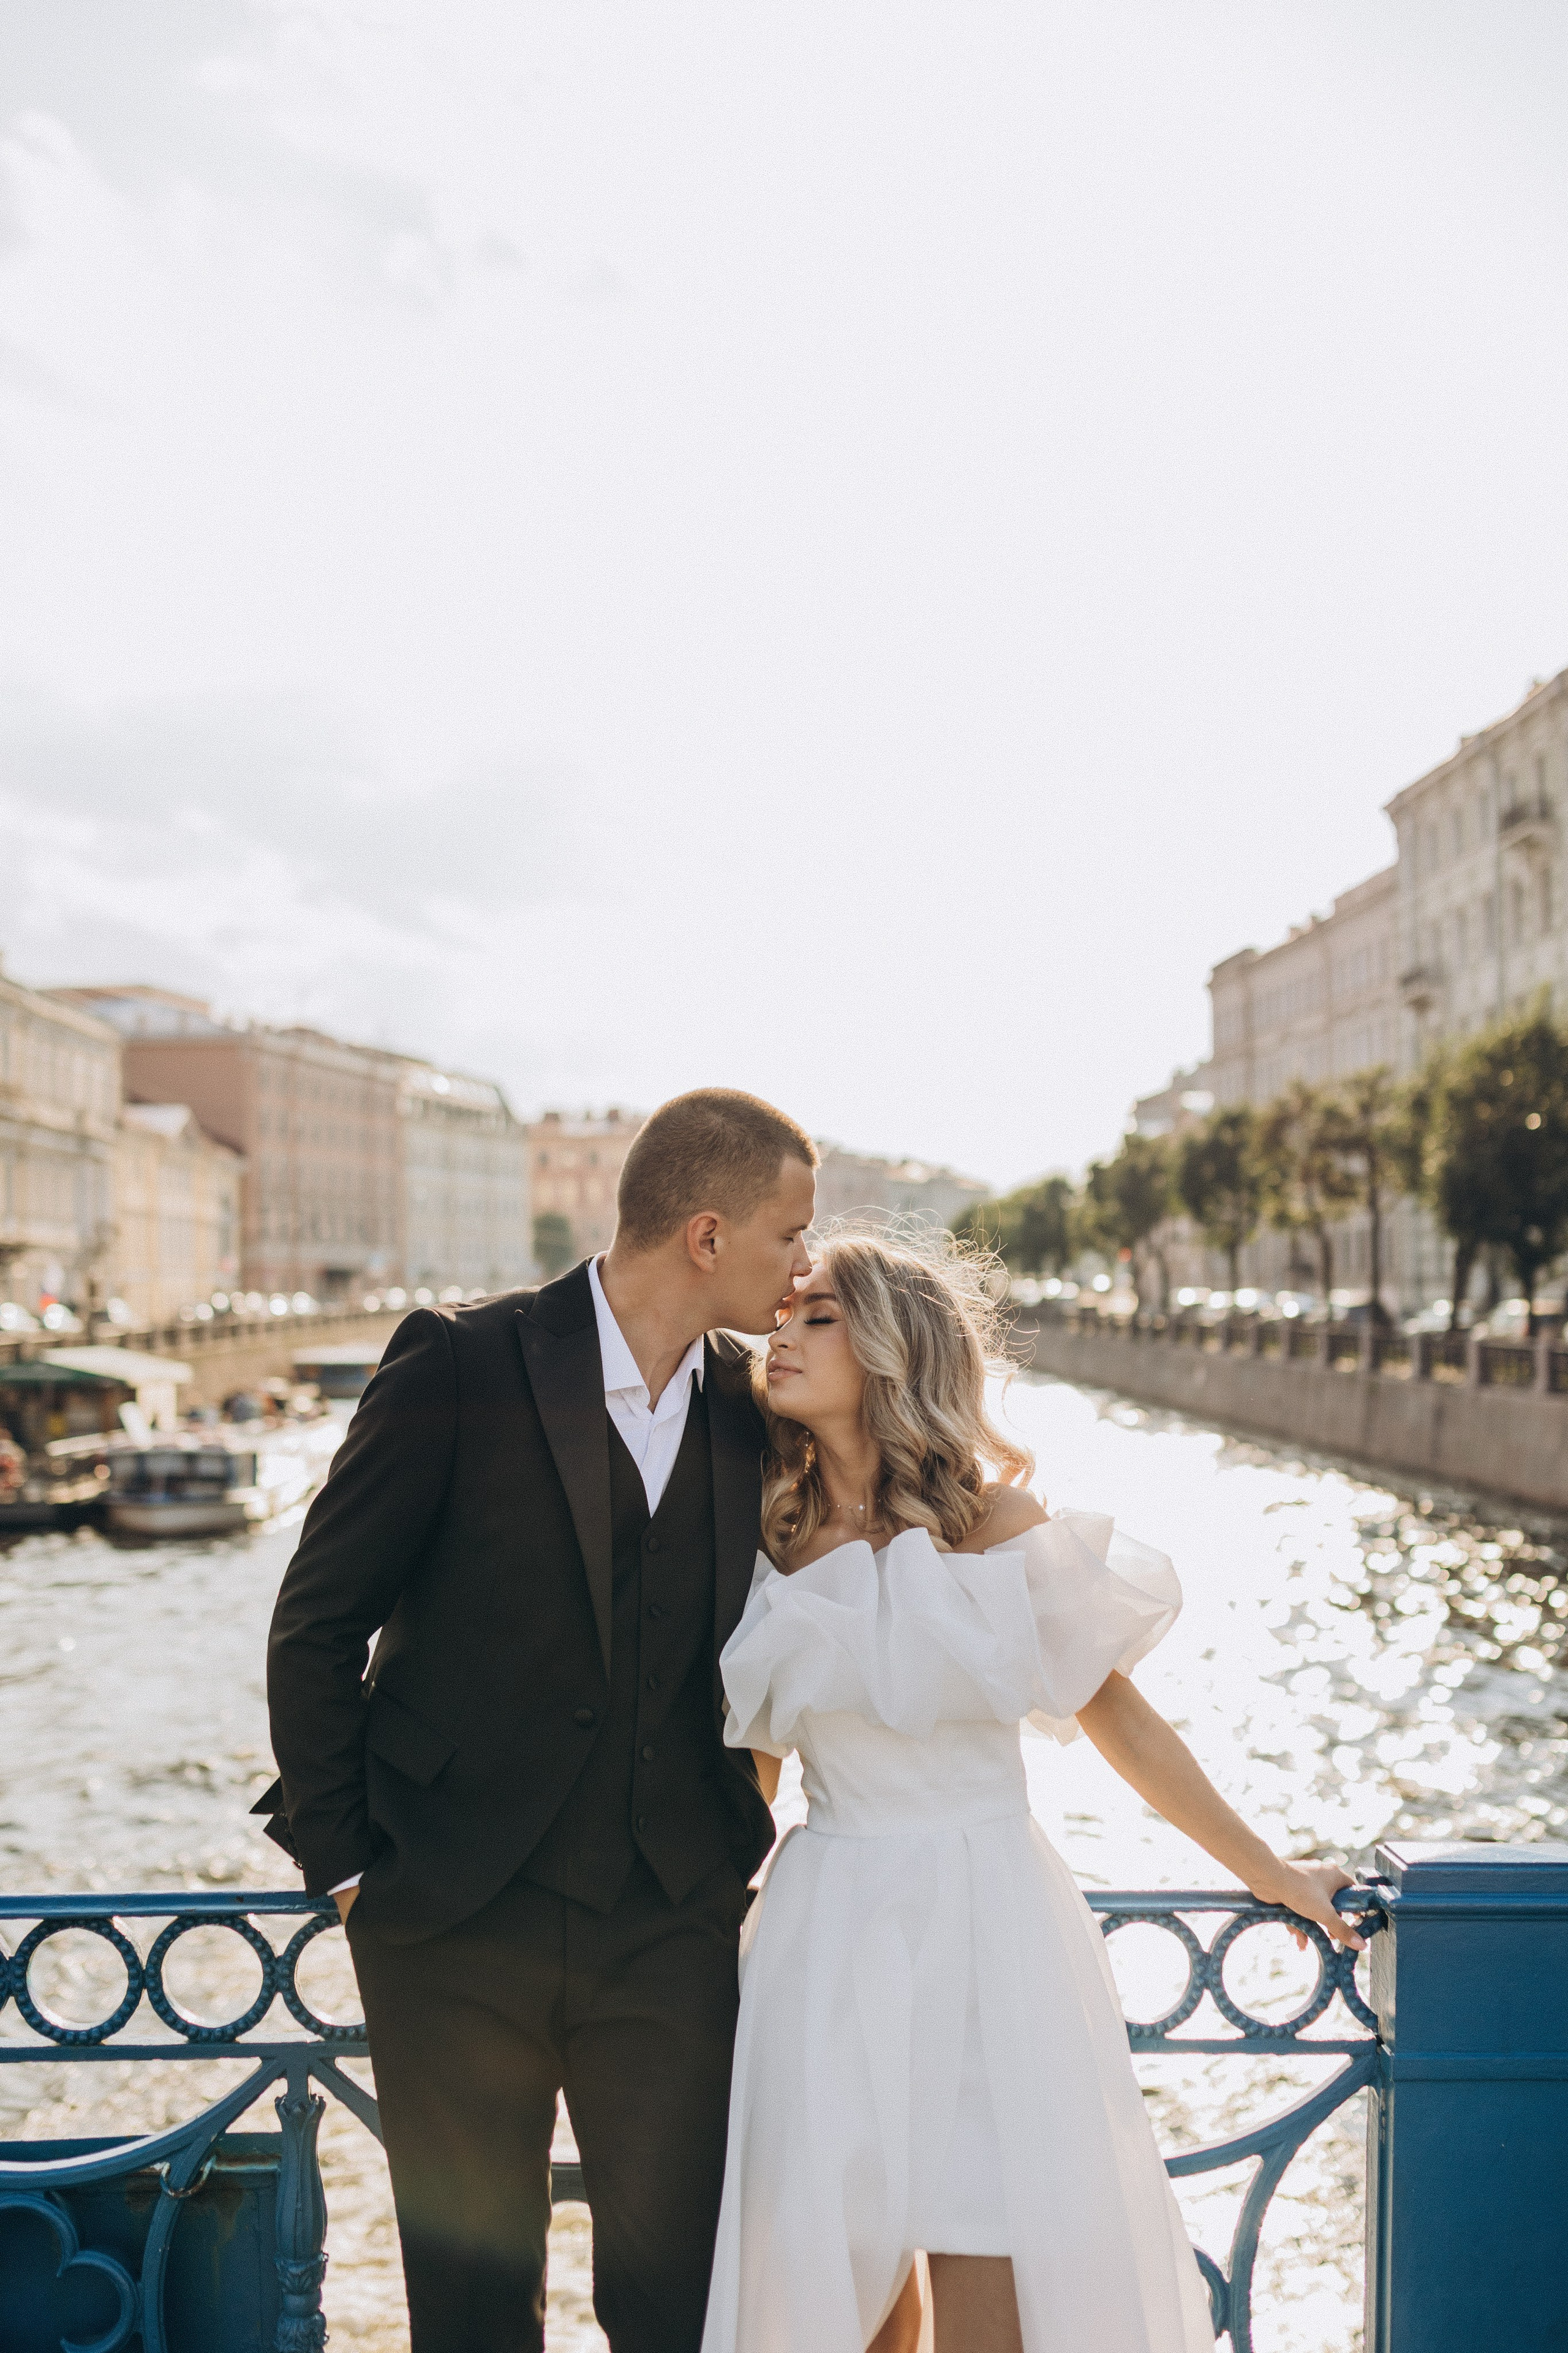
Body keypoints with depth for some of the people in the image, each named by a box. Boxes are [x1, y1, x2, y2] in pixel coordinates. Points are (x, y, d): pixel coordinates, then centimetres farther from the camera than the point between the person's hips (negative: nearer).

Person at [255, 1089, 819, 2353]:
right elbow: (317, 1623, -5)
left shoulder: (752, 1406, 3)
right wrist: (344, 1859, -4)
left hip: (672, 1927, 3)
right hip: (457, 1918, -2)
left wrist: (737, 1837, 3)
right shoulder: (462, 1364, -10)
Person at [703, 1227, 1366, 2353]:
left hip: (991, 1924, -1)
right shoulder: (771, 1541, 2)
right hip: (834, 1934, 2)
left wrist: (1268, 1872, 11)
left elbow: (1117, 1715, 5)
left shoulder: (994, 1522, -4)